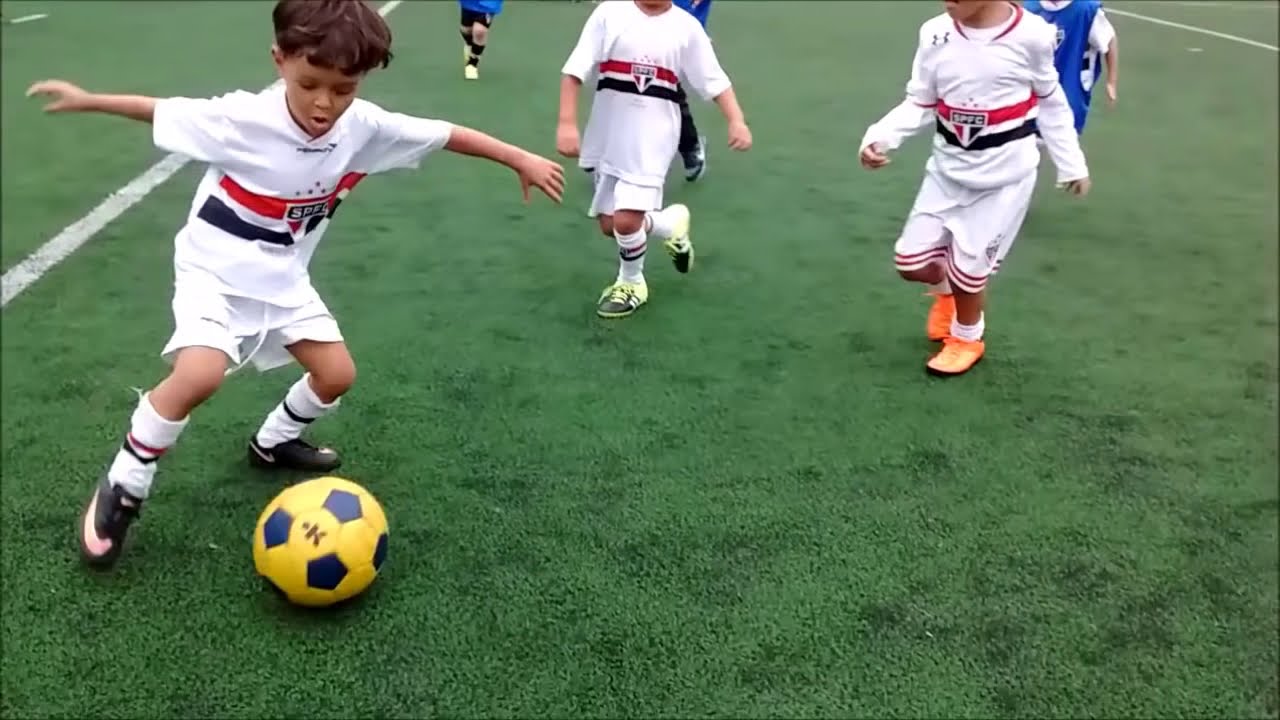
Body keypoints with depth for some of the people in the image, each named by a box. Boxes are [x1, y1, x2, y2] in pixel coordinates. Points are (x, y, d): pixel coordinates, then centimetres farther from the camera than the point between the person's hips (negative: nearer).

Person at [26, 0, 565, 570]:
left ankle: (273, 442, 36)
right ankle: (121, 489, -4)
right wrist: (87, 100, -3)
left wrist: (521, 159, -2)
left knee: (337, 375, 5)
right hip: (214, 271, -5)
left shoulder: (366, 127, -16)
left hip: (283, 278, 5)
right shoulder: (241, 118, -26)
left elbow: (444, 134, -7)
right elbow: (163, 112, -10)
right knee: (200, 375, -26)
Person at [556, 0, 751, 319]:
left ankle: (631, 282, 15)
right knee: (610, 225, 9)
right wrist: (567, 123, -16)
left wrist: (736, 120, -13)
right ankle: (669, 224, 38)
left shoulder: (686, 27, -2)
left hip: (652, 140, -2)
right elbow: (574, 71, -7)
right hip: (606, 140, 2)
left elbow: (715, 81, 2)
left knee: (626, 220, -15)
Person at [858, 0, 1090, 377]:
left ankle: (967, 339, 32)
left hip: (1004, 175, -3)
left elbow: (1051, 102, 2)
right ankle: (947, 290, 40)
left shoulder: (1031, 34, -13)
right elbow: (919, 104, -1)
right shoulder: (935, 34, -8)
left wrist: (1071, 164, 8)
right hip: (947, 169, 3)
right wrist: (879, 137, -19)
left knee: (967, 268, 0)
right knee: (912, 262, 1)